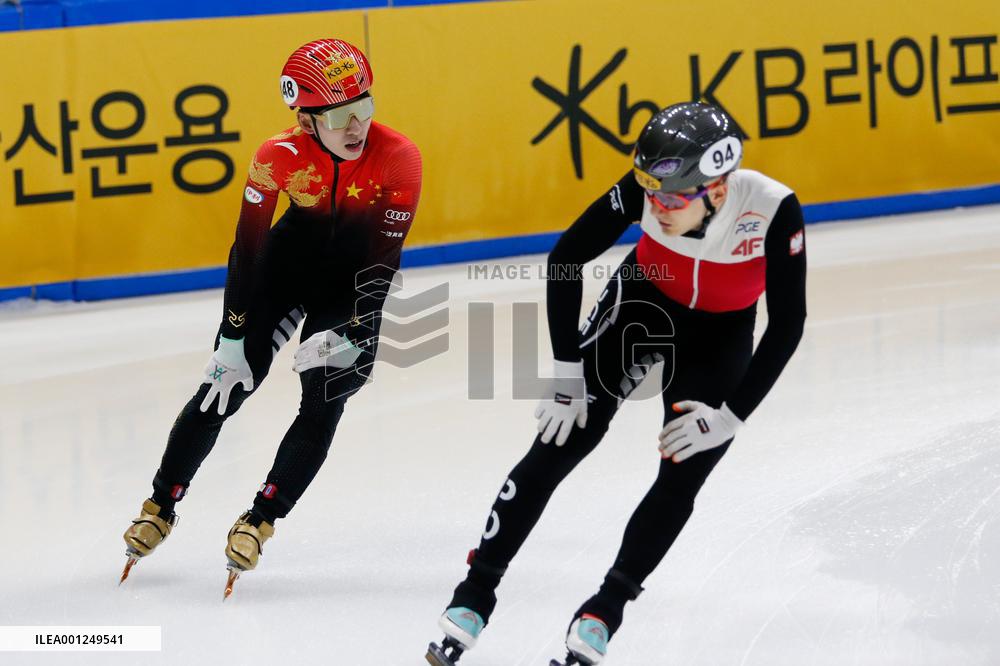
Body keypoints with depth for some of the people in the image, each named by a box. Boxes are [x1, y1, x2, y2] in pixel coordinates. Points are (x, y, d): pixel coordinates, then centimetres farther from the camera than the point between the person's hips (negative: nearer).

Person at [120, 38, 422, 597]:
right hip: (295, 251, 1)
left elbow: (384, 258, -23)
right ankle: (162, 506, 12)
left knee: (325, 398, -12)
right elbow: (248, 249, -18)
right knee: (226, 385, -2)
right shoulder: (279, 157, -27)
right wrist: (233, 338, -17)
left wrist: (355, 336, -29)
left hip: (356, 271, 0)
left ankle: (260, 520, -3)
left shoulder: (398, 158, -29)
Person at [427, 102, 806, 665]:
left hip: (722, 333, 0)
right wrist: (567, 370, -17)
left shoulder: (773, 210, -35)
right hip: (644, 301, 1)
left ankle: (604, 612, 3)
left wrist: (731, 416, -24)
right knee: (559, 445, -8)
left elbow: (787, 325, -24)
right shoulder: (647, 190, -32)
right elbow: (567, 258, -18)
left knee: (682, 477, -11)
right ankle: (476, 593, -2)